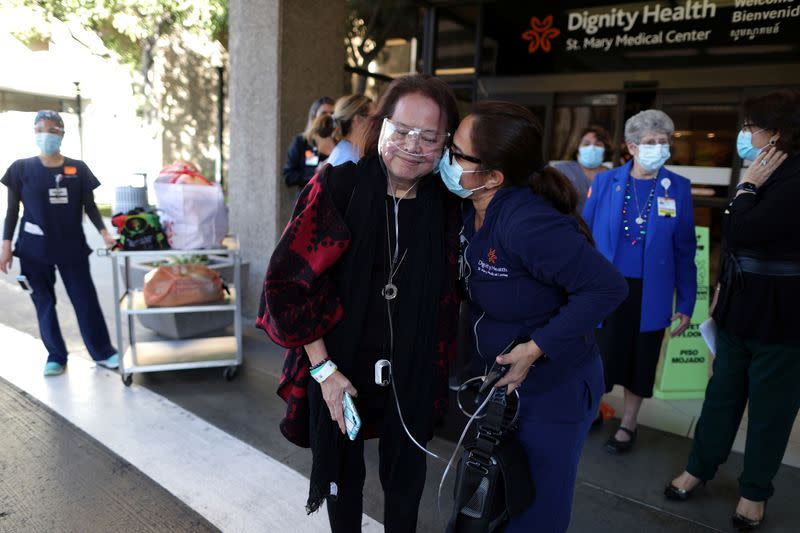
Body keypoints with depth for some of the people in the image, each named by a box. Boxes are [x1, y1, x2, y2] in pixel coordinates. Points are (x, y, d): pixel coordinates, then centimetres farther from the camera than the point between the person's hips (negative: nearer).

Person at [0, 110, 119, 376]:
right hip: (34, 249, 0)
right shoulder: (22, 168, 0)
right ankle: (56, 356, 20)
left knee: (86, 300, 2)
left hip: (72, 247, 0)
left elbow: (89, 206, 4)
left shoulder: (78, 168, 2)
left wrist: (104, 232, -10)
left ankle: (102, 351, 13)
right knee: (44, 303, 7)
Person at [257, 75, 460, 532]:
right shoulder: (336, 187, -14)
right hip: (340, 364, -2)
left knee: (405, 475, 20)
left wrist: (439, 365, -7)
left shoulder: (447, 206, -6)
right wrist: (323, 368, -14)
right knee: (343, 473, 18)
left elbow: (447, 296, 4)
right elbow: (290, 281, -14)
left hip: (412, 374, 2)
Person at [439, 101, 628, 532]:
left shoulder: (526, 222, -31)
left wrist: (536, 348, -27)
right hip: (498, 382, 8)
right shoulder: (472, 211, -6)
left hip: (555, 390, -8)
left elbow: (606, 288, -29)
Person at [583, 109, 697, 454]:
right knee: (599, 355, 9)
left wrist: (686, 304, -1)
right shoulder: (605, 182, -4)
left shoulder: (679, 188, -2)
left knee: (641, 361, 14)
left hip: (650, 294, 1)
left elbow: (684, 251, 0)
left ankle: (628, 425, 35)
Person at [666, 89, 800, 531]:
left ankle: (754, 491, 27)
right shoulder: (763, 174, 9)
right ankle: (699, 468, 32)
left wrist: (748, 186, -11)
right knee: (722, 391, 16)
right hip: (740, 306, 8)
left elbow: (739, 232, -24)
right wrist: (721, 289, 18)